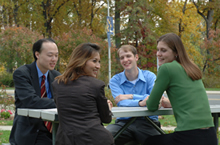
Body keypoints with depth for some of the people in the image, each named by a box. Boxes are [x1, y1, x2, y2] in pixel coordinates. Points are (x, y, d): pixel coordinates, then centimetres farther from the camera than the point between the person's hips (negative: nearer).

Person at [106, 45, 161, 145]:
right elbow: (121, 102, -11)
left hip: (147, 122, 0)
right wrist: (141, 102, -27)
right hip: (124, 122, 1)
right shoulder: (115, 80, 6)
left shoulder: (150, 76, 6)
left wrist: (132, 96, -11)